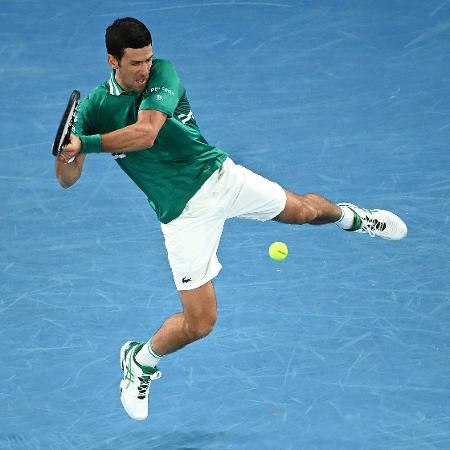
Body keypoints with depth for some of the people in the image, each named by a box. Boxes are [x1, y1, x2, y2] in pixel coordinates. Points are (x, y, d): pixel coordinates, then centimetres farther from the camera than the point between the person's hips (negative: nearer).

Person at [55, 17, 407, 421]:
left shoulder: (162, 73, -15)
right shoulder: (95, 108, -11)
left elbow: (145, 133, -31)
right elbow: (68, 179, -11)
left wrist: (85, 143, -33)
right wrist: (65, 155, -33)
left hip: (218, 174, 1)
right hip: (184, 213, -1)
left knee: (303, 210, 16)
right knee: (200, 321, -5)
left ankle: (348, 216, 54)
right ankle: (141, 361, 24)